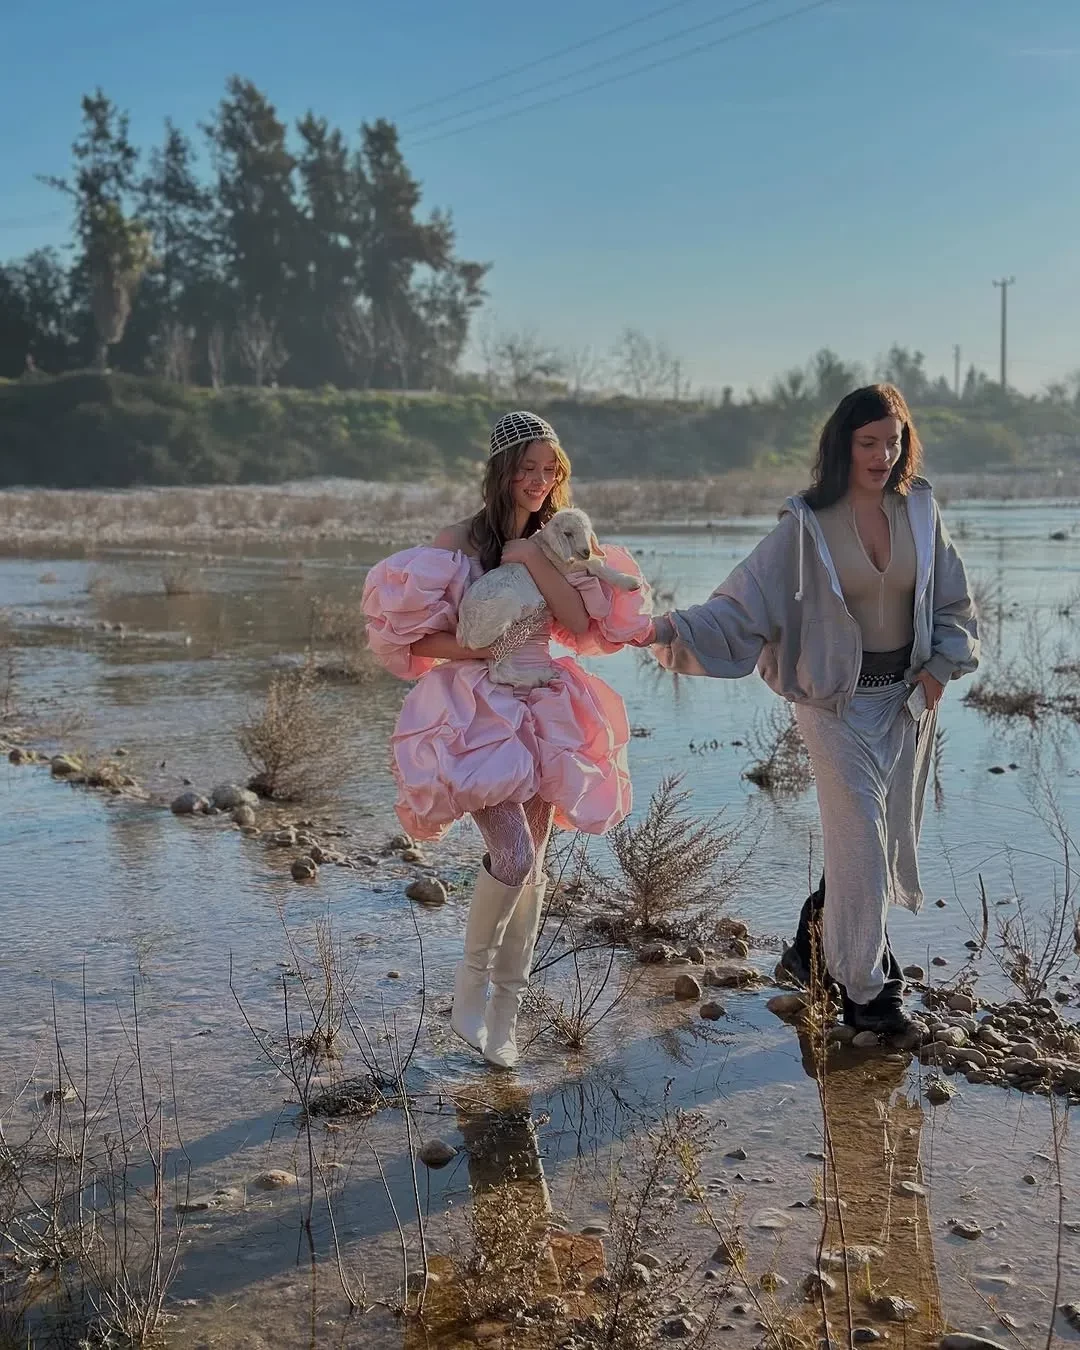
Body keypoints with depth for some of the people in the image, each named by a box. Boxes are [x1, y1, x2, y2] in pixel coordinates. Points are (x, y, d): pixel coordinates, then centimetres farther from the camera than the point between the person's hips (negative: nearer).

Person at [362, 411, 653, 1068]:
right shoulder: (461, 542, -6)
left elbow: (581, 624, -7)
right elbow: (414, 638, -8)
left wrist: (536, 560, -15)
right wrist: (479, 651, -19)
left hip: (544, 712, 5)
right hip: (478, 711, -5)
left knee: (531, 868, 7)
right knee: (514, 857, -19)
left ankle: (506, 1012, 21)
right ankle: (472, 979, 6)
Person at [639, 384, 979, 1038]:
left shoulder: (919, 510, 0)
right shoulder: (808, 524, -12)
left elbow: (953, 600, 11)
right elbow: (746, 602, -13)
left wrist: (943, 664, -3)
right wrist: (675, 628, -28)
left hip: (908, 695, 5)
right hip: (838, 697, -5)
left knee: (884, 835, 12)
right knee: (862, 838, -5)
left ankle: (817, 945, 34)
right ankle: (866, 990, 8)